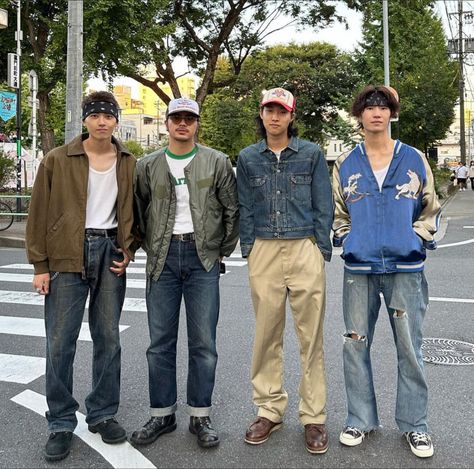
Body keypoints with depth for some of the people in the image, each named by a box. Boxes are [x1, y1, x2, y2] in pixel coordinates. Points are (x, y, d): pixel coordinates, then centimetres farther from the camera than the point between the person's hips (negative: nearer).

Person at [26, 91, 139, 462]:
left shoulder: (129, 164, 7)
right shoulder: (57, 160, -1)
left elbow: (134, 212, 14)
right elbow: (40, 213, -1)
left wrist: (128, 251, 2)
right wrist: (40, 264, -4)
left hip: (110, 253, 2)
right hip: (67, 256, -2)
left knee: (108, 338, 8)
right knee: (60, 342, 0)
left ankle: (103, 414, 24)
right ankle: (61, 423, 15)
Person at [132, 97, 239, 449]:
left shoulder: (217, 162, 3)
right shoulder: (148, 165, 8)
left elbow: (233, 209, 4)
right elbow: (138, 209, 15)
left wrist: (224, 251, 3)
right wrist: (149, 246, 10)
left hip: (203, 259, -2)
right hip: (163, 259, 2)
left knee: (203, 342, 3)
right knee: (161, 341, 7)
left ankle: (201, 416, 18)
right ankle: (162, 414, 22)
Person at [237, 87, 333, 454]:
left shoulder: (311, 153, 5)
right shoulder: (248, 158, 11)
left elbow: (324, 206, 4)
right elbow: (245, 209, 11)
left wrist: (322, 253, -2)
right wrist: (249, 252, 4)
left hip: (305, 248, -1)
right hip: (263, 251, 2)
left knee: (311, 336, 1)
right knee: (266, 334, 6)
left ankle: (314, 417, 13)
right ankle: (269, 410, 20)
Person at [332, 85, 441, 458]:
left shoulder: (414, 160, 5)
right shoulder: (345, 164, 7)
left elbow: (430, 208, 12)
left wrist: (418, 238, -1)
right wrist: (347, 239, 0)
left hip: (406, 267, -1)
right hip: (359, 269, 1)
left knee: (409, 349, 5)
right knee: (356, 346, 7)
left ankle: (415, 425, 22)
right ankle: (360, 420, 24)